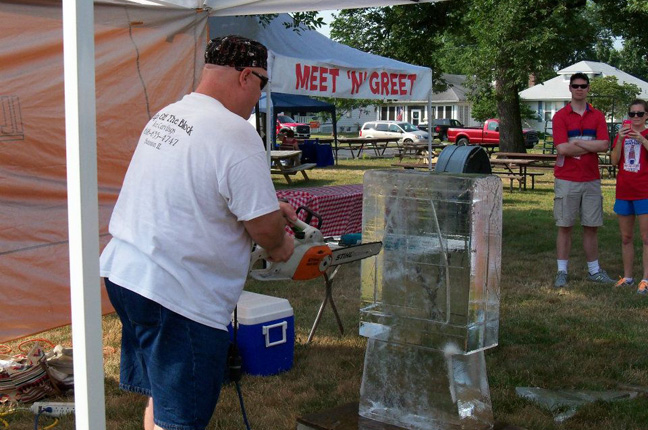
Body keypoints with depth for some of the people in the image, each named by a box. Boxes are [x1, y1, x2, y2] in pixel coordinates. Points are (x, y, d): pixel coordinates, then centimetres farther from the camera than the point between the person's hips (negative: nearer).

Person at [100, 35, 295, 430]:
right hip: (178, 296, -9)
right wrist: (280, 245, 8)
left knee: (162, 397, 24)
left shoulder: (167, 116, 9)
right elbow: (265, 229, -15)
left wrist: (268, 204, 23)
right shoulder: (236, 134, -19)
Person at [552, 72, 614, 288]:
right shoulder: (560, 116, -2)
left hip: (591, 179, 3)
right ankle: (562, 271, 8)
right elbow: (562, 148, -13)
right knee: (565, 227, 2)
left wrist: (577, 142, -12)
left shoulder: (597, 116, 8)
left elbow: (604, 145, -6)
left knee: (591, 226, 9)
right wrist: (591, 146, -7)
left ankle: (594, 270, 19)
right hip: (567, 179, -3)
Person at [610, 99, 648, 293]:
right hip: (623, 192, 4)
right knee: (626, 238, 10)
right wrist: (620, 140, -16)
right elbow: (614, 161, -3)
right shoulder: (621, 135, 10)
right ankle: (627, 277, 18)